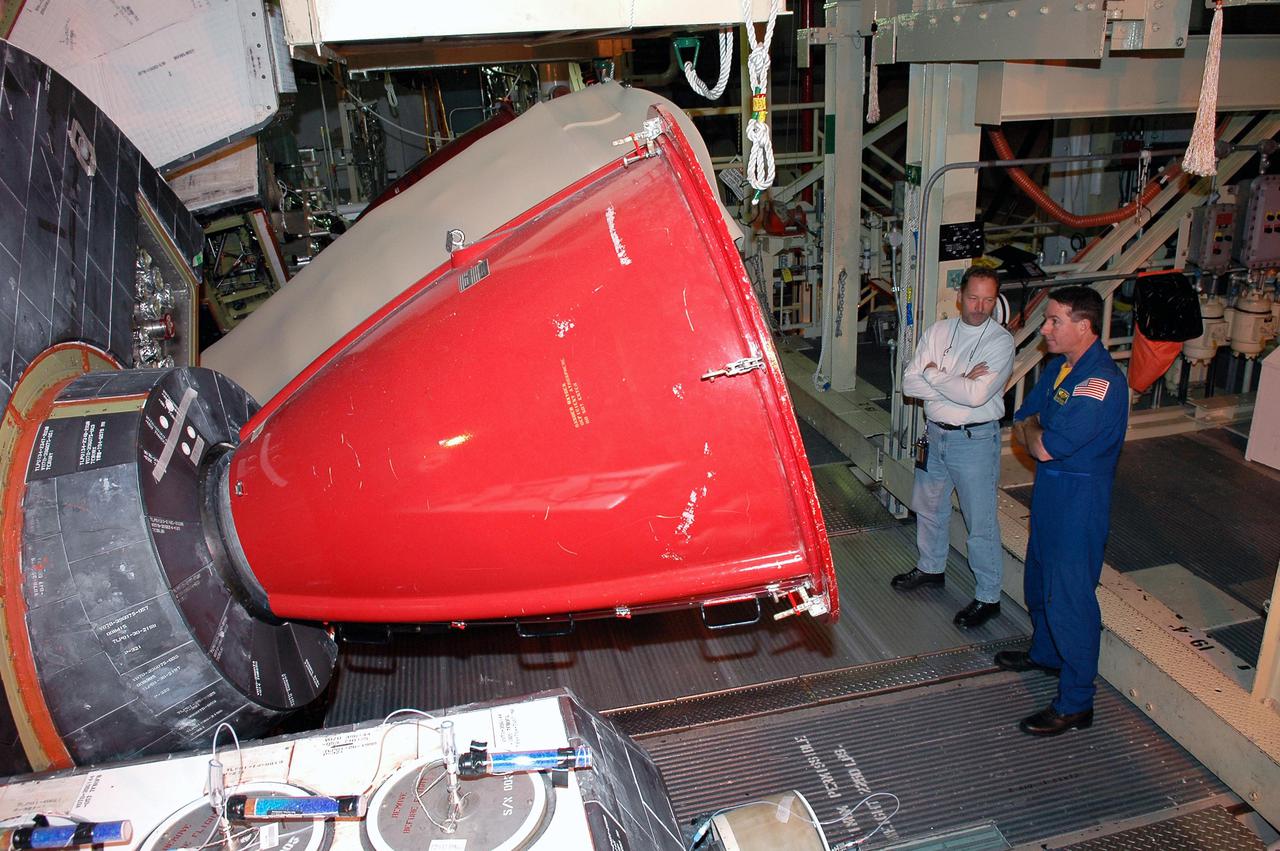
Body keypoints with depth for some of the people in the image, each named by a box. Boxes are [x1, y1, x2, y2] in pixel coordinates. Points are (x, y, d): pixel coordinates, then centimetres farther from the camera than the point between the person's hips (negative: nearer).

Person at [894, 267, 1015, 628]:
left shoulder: (1001, 341, -13)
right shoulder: (939, 331, 1)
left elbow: (976, 395, -25)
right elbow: (910, 383, -7)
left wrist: (934, 374, -14)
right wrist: (959, 384, -19)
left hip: (975, 440, -5)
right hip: (935, 433, 6)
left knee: (981, 523, 3)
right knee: (929, 507, 21)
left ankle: (988, 597, 17)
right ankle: (931, 567, 43)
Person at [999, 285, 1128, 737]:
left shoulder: (1101, 382, -25)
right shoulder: (1060, 365, 5)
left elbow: (1045, 447, -27)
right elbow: (1023, 423, 10)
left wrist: (1032, 429, -7)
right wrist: (1037, 430, -10)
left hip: (1080, 498, -9)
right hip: (1050, 488, 9)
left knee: (1070, 597, -2)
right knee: (1040, 580, 24)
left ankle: (1075, 702, 11)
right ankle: (1045, 652, 47)